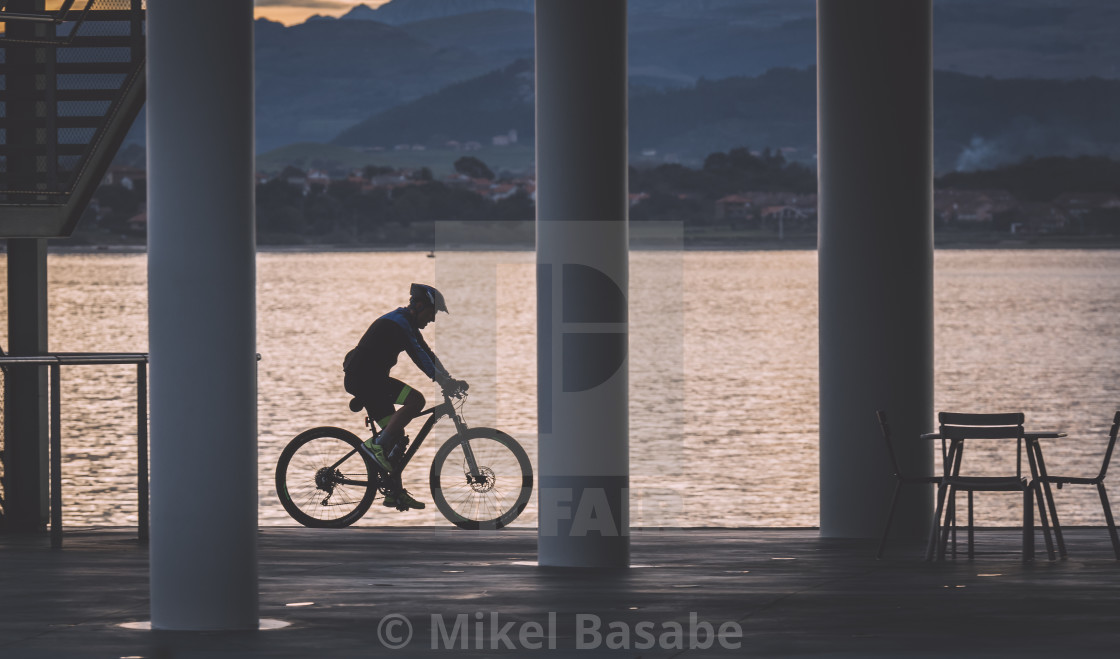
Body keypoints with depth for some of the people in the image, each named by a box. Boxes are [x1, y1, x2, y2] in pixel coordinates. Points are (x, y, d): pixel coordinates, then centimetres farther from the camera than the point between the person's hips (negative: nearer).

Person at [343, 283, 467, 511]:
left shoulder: (406, 324, 17)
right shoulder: (397, 323, -16)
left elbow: (427, 355, 20)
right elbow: (419, 357, -24)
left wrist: (450, 380, 12)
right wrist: (445, 383, -26)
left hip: (363, 379, 11)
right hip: (363, 378, -11)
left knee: (396, 436, 9)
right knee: (416, 400, -23)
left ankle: (395, 492, 11)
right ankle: (376, 444, -18)